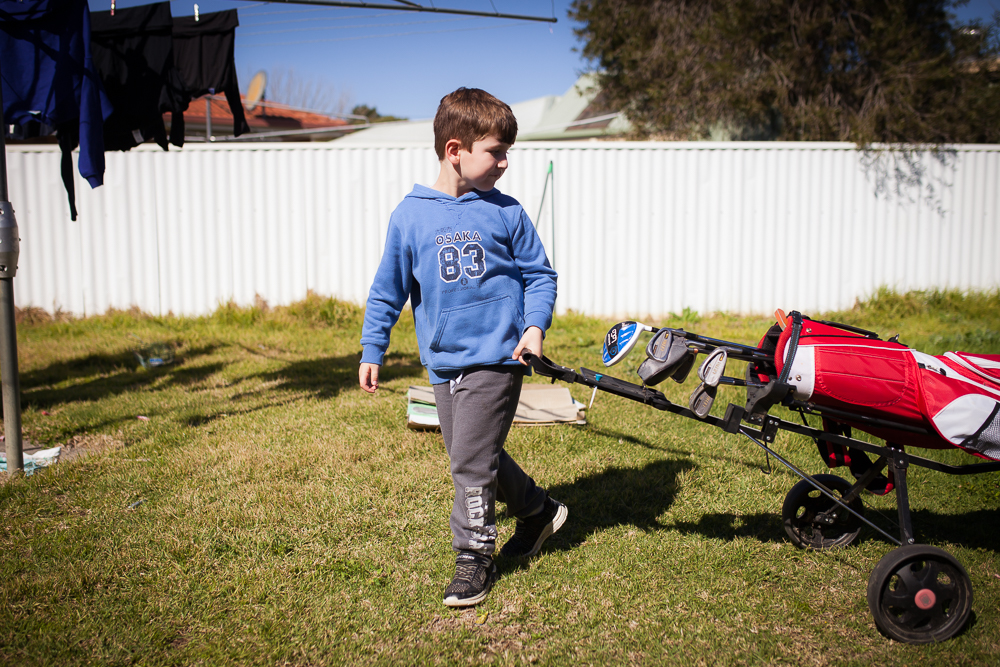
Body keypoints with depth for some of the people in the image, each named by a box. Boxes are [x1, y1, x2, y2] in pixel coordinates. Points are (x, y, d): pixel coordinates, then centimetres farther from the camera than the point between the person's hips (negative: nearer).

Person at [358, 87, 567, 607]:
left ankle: (474, 558, 12)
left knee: (471, 459, -5)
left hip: (495, 356, -3)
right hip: (442, 361, 4)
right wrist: (371, 350, 8)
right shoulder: (411, 214, 0)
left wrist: (535, 325, -11)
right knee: (471, 456, 15)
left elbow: (540, 275, 6)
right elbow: (388, 288, 8)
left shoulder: (506, 212, -1)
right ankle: (537, 510, 37)